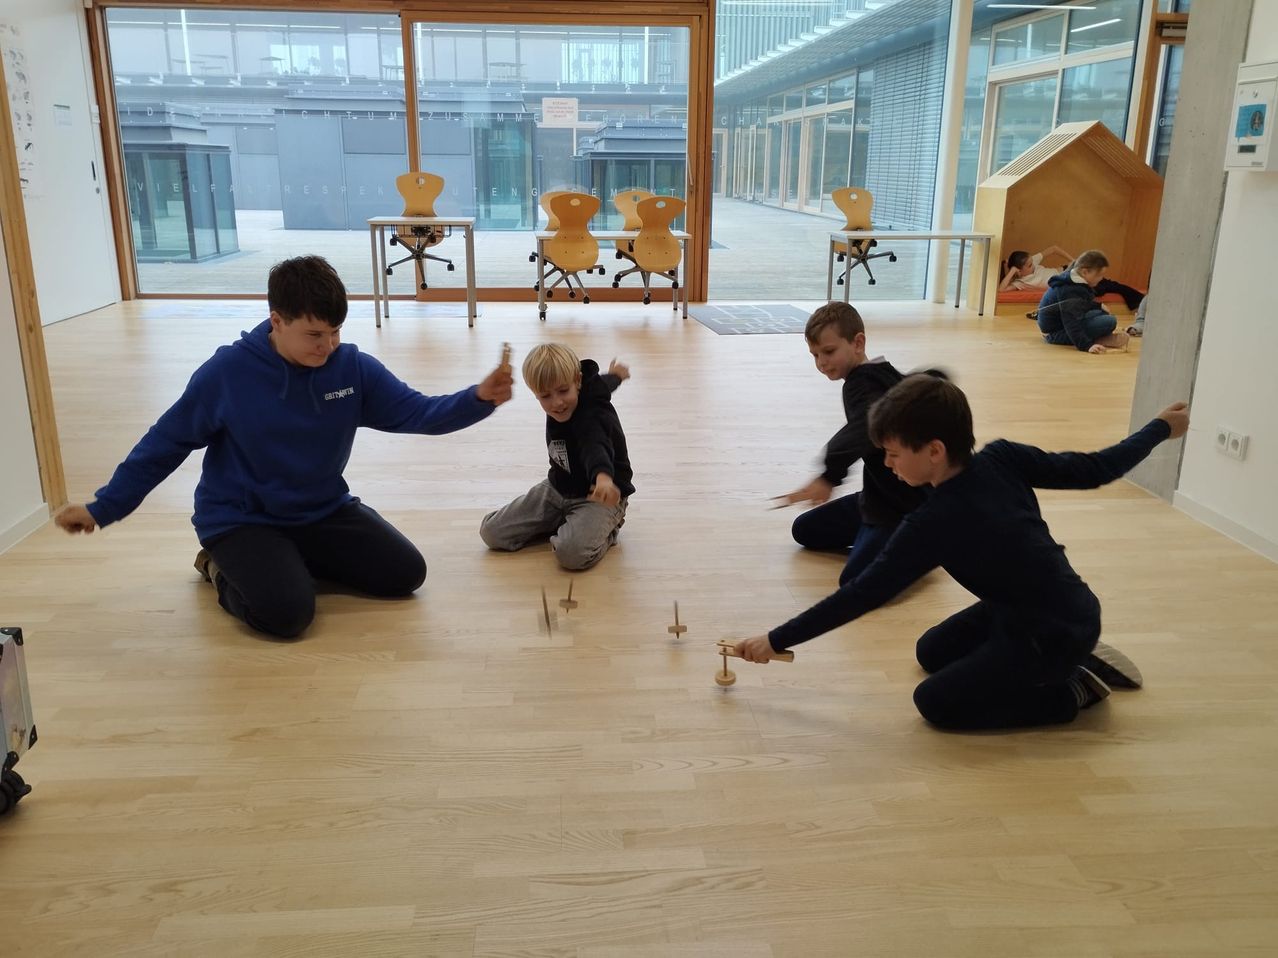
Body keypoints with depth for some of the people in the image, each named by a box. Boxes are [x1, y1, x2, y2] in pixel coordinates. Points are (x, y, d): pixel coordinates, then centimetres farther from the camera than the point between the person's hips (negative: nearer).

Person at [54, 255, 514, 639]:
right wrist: (103, 507, -3)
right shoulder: (228, 371, -17)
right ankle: (222, 566, 8)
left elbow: (416, 411, -13)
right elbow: (168, 441, -7)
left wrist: (479, 398, -34)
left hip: (325, 511, 5)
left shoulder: (352, 366, -10)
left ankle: (294, 559, 16)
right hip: (241, 520, -4)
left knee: (405, 573, -4)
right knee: (286, 613, -27)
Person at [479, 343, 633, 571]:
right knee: (491, 532, -2)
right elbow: (595, 384, 18)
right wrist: (613, 377, 41)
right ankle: (563, 522, 12)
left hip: (596, 496, -7)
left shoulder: (592, 416, -27)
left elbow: (595, 446, -51)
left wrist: (603, 476, -75)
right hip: (556, 489, 8)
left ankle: (604, 530, -1)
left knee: (573, 552, -36)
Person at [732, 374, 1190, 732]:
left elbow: (861, 596, -23)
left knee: (936, 702, -7)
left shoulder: (931, 524, -27)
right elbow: (1092, 470, 0)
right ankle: (1076, 658, 18)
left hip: (1054, 633, -9)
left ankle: (1074, 688, 1)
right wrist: (1161, 428, 19)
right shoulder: (1003, 457, -9)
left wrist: (776, 641, -16)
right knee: (932, 653, 18)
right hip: (1065, 609, 9)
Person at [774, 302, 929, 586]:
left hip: (904, 506, -11)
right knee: (805, 531, 18)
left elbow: (865, 428, -46)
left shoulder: (863, 384, -23)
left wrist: (829, 475, -62)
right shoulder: (879, 375, 7)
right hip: (878, 497, 11)